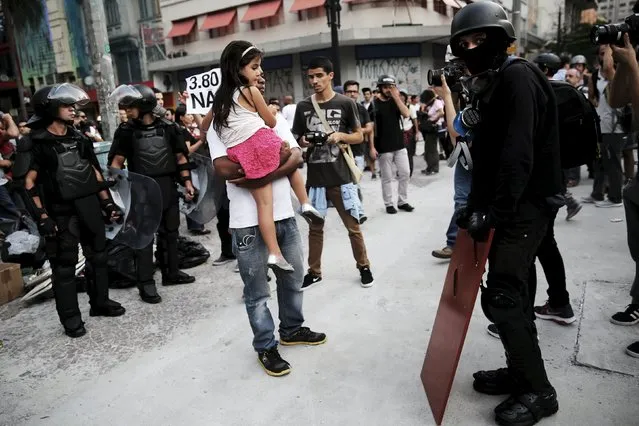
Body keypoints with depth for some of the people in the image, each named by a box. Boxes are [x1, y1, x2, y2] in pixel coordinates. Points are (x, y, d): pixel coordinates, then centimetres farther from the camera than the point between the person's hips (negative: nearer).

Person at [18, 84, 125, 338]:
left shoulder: (79, 139, 11)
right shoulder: (37, 143, -8)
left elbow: (96, 173, 14)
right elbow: (30, 183, -11)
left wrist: (108, 203, 9)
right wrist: (42, 217, -17)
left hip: (90, 208, 6)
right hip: (62, 213, -6)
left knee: (97, 257, 14)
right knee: (65, 265, 3)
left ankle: (100, 302, 31)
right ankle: (70, 318, 13)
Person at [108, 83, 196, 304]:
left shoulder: (168, 127, 3)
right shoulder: (126, 131, -1)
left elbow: (180, 156, 9)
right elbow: (117, 161, -1)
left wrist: (187, 182, 3)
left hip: (168, 187, 3)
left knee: (170, 232, 13)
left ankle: (171, 273, 27)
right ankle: (145, 283, 4)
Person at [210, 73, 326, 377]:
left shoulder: (274, 117, 11)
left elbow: (297, 156, -2)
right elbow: (224, 169, -18)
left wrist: (265, 177, -19)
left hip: (284, 214, 6)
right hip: (249, 221, -5)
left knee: (293, 278, 20)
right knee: (256, 291, 8)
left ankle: (292, 329, 42)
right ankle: (266, 347, 26)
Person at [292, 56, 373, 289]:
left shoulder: (345, 103, -1)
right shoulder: (303, 106, 5)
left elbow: (359, 136, 5)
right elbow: (296, 139, 14)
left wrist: (341, 135, -15)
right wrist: (303, 142, -9)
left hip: (341, 176, -2)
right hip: (315, 177, 2)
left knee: (353, 226, 6)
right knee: (315, 227, 12)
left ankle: (364, 267, 25)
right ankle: (314, 271, 27)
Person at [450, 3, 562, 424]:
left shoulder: (518, 76, -13)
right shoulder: (491, 83, 17)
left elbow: (518, 152, -24)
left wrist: (494, 211, -23)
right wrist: (476, 204, 11)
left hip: (524, 204, -10)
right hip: (511, 204, 10)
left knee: (501, 295, -8)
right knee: (515, 291, 15)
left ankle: (538, 391, 8)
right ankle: (521, 372, 30)